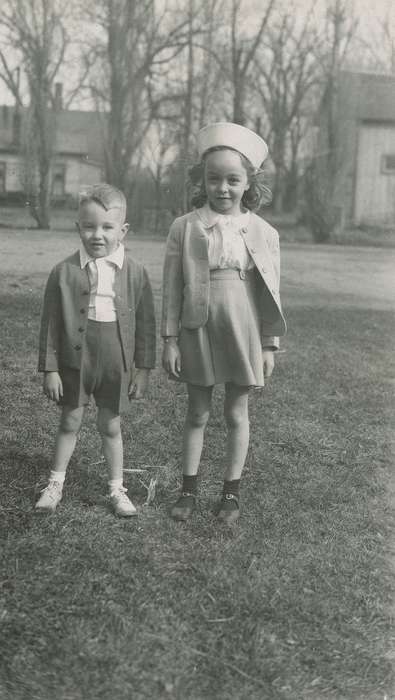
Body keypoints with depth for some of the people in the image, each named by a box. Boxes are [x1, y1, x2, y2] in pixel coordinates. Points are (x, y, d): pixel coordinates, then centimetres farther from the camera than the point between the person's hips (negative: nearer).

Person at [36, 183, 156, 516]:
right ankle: (56, 483, 32)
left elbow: (146, 324, 0)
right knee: (70, 423, 13)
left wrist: (143, 368, 0)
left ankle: (117, 488, 28)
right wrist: (50, 369, -4)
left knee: (110, 427, 12)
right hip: (74, 362, 0)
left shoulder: (135, 273, -6)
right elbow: (51, 323, -3)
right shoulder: (64, 272, -8)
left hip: (116, 365, 0)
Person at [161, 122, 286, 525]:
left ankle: (232, 491, 27)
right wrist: (169, 340, -3)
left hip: (243, 335, 0)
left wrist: (269, 346, 1)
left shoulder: (263, 233, -3)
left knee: (237, 414, 11)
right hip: (197, 332, 0)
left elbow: (270, 293, 0)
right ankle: (188, 488, 27)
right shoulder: (185, 227, -4)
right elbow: (172, 287, -2)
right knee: (196, 413, 12)